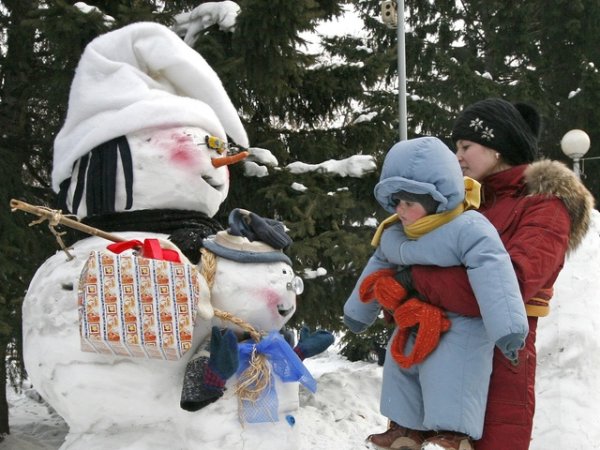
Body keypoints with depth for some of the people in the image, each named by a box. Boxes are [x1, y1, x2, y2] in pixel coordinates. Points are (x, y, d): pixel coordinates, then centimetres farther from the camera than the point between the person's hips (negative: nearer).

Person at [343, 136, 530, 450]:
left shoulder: (467, 228, -24)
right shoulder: (394, 235, 3)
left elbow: (491, 273, -33)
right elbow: (379, 268, 20)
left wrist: (506, 328, -41)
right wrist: (359, 311, 31)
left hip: (458, 329, -9)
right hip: (413, 329, 9)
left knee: (449, 387, -16)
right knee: (401, 375, 20)